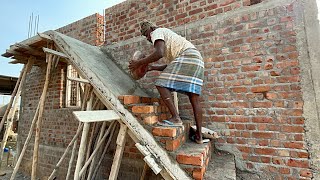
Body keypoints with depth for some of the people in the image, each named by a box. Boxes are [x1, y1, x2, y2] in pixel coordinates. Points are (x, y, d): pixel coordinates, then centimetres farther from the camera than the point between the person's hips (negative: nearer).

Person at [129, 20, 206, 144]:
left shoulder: (157, 32, 8)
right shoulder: (166, 37, 35)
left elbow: (159, 53, -14)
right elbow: (170, 65, 27)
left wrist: (139, 63, -6)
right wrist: (152, 68, 27)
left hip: (186, 56, -9)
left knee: (161, 85, -9)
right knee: (194, 98, 4)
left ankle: (176, 118, -16)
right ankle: (199, 136, 8)